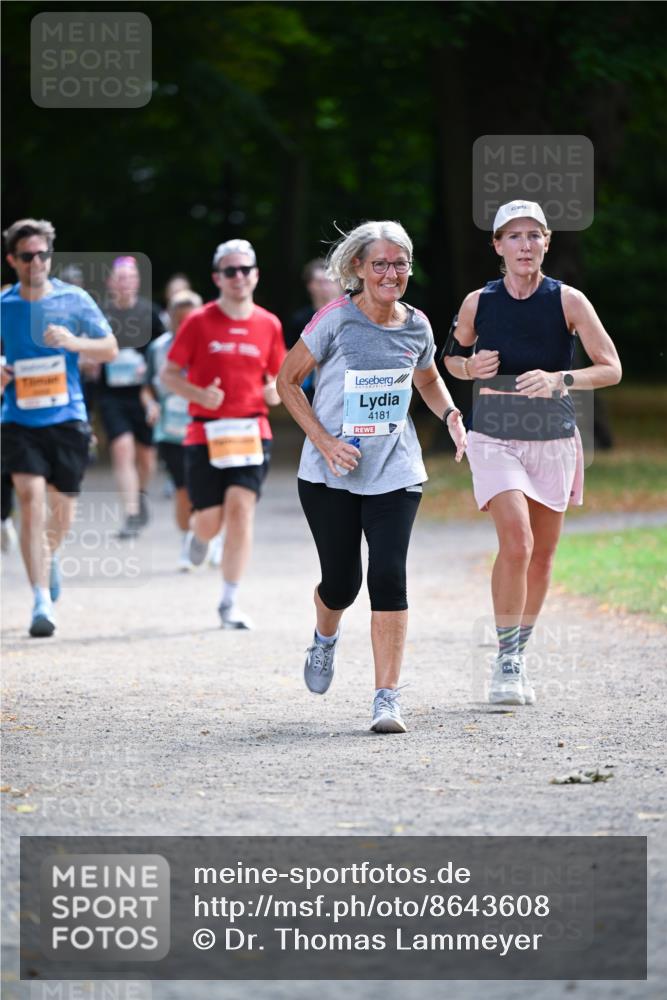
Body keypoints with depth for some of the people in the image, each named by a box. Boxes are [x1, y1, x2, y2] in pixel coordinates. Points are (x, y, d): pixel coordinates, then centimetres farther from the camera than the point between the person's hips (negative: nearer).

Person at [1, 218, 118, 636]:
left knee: (62, 507, 9)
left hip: (67, 417, 1)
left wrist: (72, 341, -18)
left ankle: (50, 555, 46)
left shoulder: (74, 300, 0)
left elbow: (110, 348, 0)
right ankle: (42, 602, -16)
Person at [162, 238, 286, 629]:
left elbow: (277, 377, 17)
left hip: (252, 431, 1)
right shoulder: (199, 322, -1)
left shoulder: (269, 325, 7)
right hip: (206, 432, -1)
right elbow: (169, 373, 3)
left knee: (241, 508, -14)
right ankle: (200, 536, 40)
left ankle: (230, 602, -8)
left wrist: (275, 392, -6)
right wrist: (199, 394, -15)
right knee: (210, 520, -1)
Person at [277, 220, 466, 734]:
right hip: (331, 475, -2)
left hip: (395, 473, 2)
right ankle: (325, 639, 43)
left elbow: (428, 381, 22)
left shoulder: (416, 326, 2)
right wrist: (324, 440, -13)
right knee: (342, 580, 6)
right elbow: (287, 382, -3)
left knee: (389, 576, -13)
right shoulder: (337, 319, -10)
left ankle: (388, 698, -10)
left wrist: (451, 414, 1)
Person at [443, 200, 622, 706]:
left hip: (554, 440, 1)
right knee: (516, 543, -20)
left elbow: (611, 368, -9)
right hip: (495, 438, -1)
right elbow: (451, 356, 14)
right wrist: (470, 368, -10)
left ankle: (520, 655, 29)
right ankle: (505, 662, -10)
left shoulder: (568, 300, -7)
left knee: (541, 556, 9)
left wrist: (560, 380, -26)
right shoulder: (478, 302, -3)